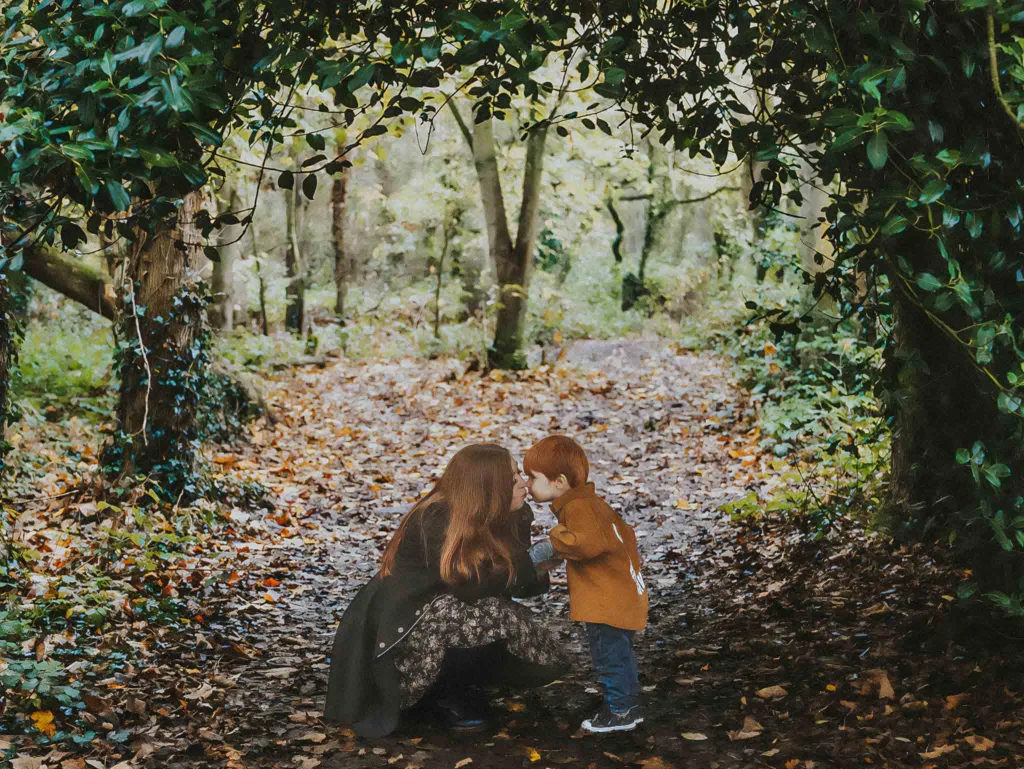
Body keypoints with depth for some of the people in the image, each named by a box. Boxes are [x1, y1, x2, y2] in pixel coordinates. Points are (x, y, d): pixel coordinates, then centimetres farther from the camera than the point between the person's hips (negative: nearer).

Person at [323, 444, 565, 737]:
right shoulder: (437, 521, -22)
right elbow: (467, 586, -28)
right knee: (499, 617, -32)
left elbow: (521, 581, -2)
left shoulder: (492, 522, 2)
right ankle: (441, 692, -10)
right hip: (397, 636, -8)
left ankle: (455, 682, 6)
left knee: (546, 662, -6)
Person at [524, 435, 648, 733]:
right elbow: (624, 533, 21)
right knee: (621, 655, 22)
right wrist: (630, 567, 27)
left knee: (609, 657, 2)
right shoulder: (592, 502, 13)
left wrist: (554, 544, -25)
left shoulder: (577, 507, -20)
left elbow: (589, 541, -36)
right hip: (626, 595, 11)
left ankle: (619, 712, 13)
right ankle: (631, 705, 33)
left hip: (607, 603, -11)